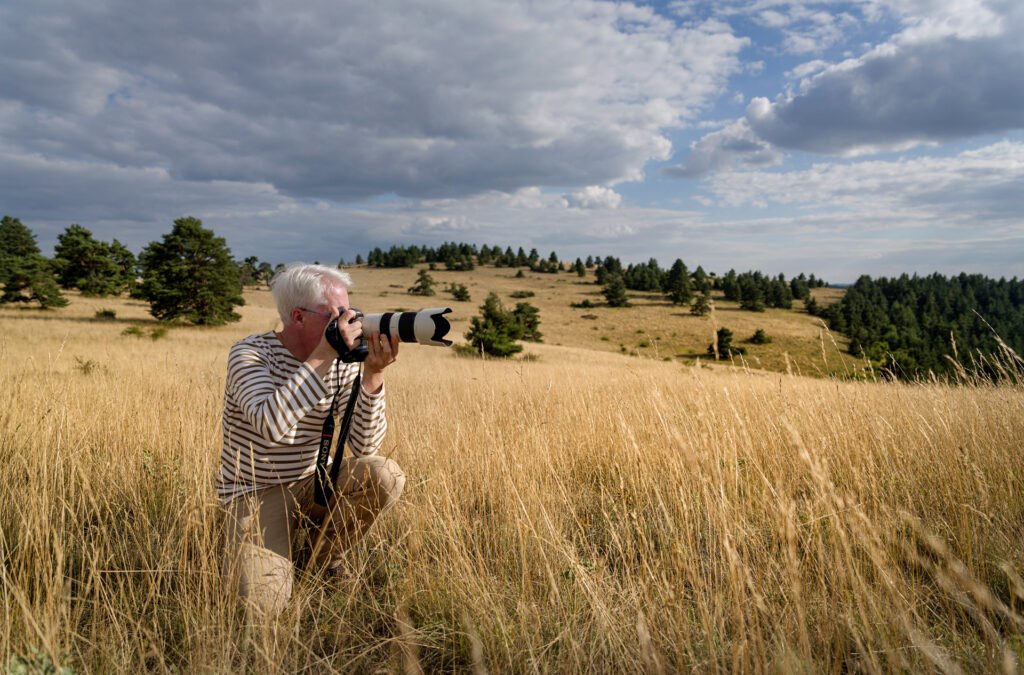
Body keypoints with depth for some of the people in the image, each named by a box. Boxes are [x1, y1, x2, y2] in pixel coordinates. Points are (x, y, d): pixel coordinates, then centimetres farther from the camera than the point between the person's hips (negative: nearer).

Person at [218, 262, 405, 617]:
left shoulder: (342, 362, -6)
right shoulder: (249, 353, -16)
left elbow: (365, 447, -13)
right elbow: (271, 425, -37)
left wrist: (372, 376, -25)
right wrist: (322, 356, -36)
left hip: (313, 484, 4)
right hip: (257, 492, -4)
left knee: (384, 475, -24)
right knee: (263, 604, -22)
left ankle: (319, 559, 2)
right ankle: (255, 558, 16)